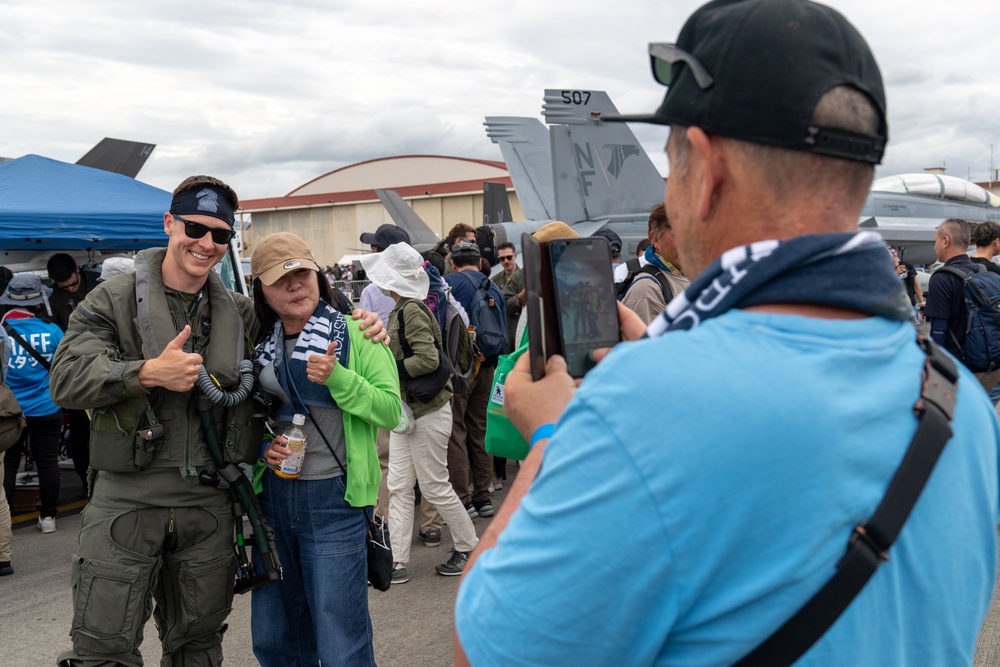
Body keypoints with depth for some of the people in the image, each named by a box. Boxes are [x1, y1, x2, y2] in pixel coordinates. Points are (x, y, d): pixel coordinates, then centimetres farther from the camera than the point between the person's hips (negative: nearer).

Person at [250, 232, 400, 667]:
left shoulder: (355, 335, -4)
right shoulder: (260, 347, 9)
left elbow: (392, 411, -11)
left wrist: (338, 378, -23)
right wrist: (261, 446, -1)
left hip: (333, 498, -5)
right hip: (273, 496, 5)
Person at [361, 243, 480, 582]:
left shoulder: (413, 310, -18)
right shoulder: (400, 311, 12)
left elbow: (428, 359, -26)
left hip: (428, 411, -10)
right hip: (406, 411, 10)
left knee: (435, 486, 3)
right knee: (399, 487, 7)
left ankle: (469, 546, 21)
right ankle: (397, 562, 11)